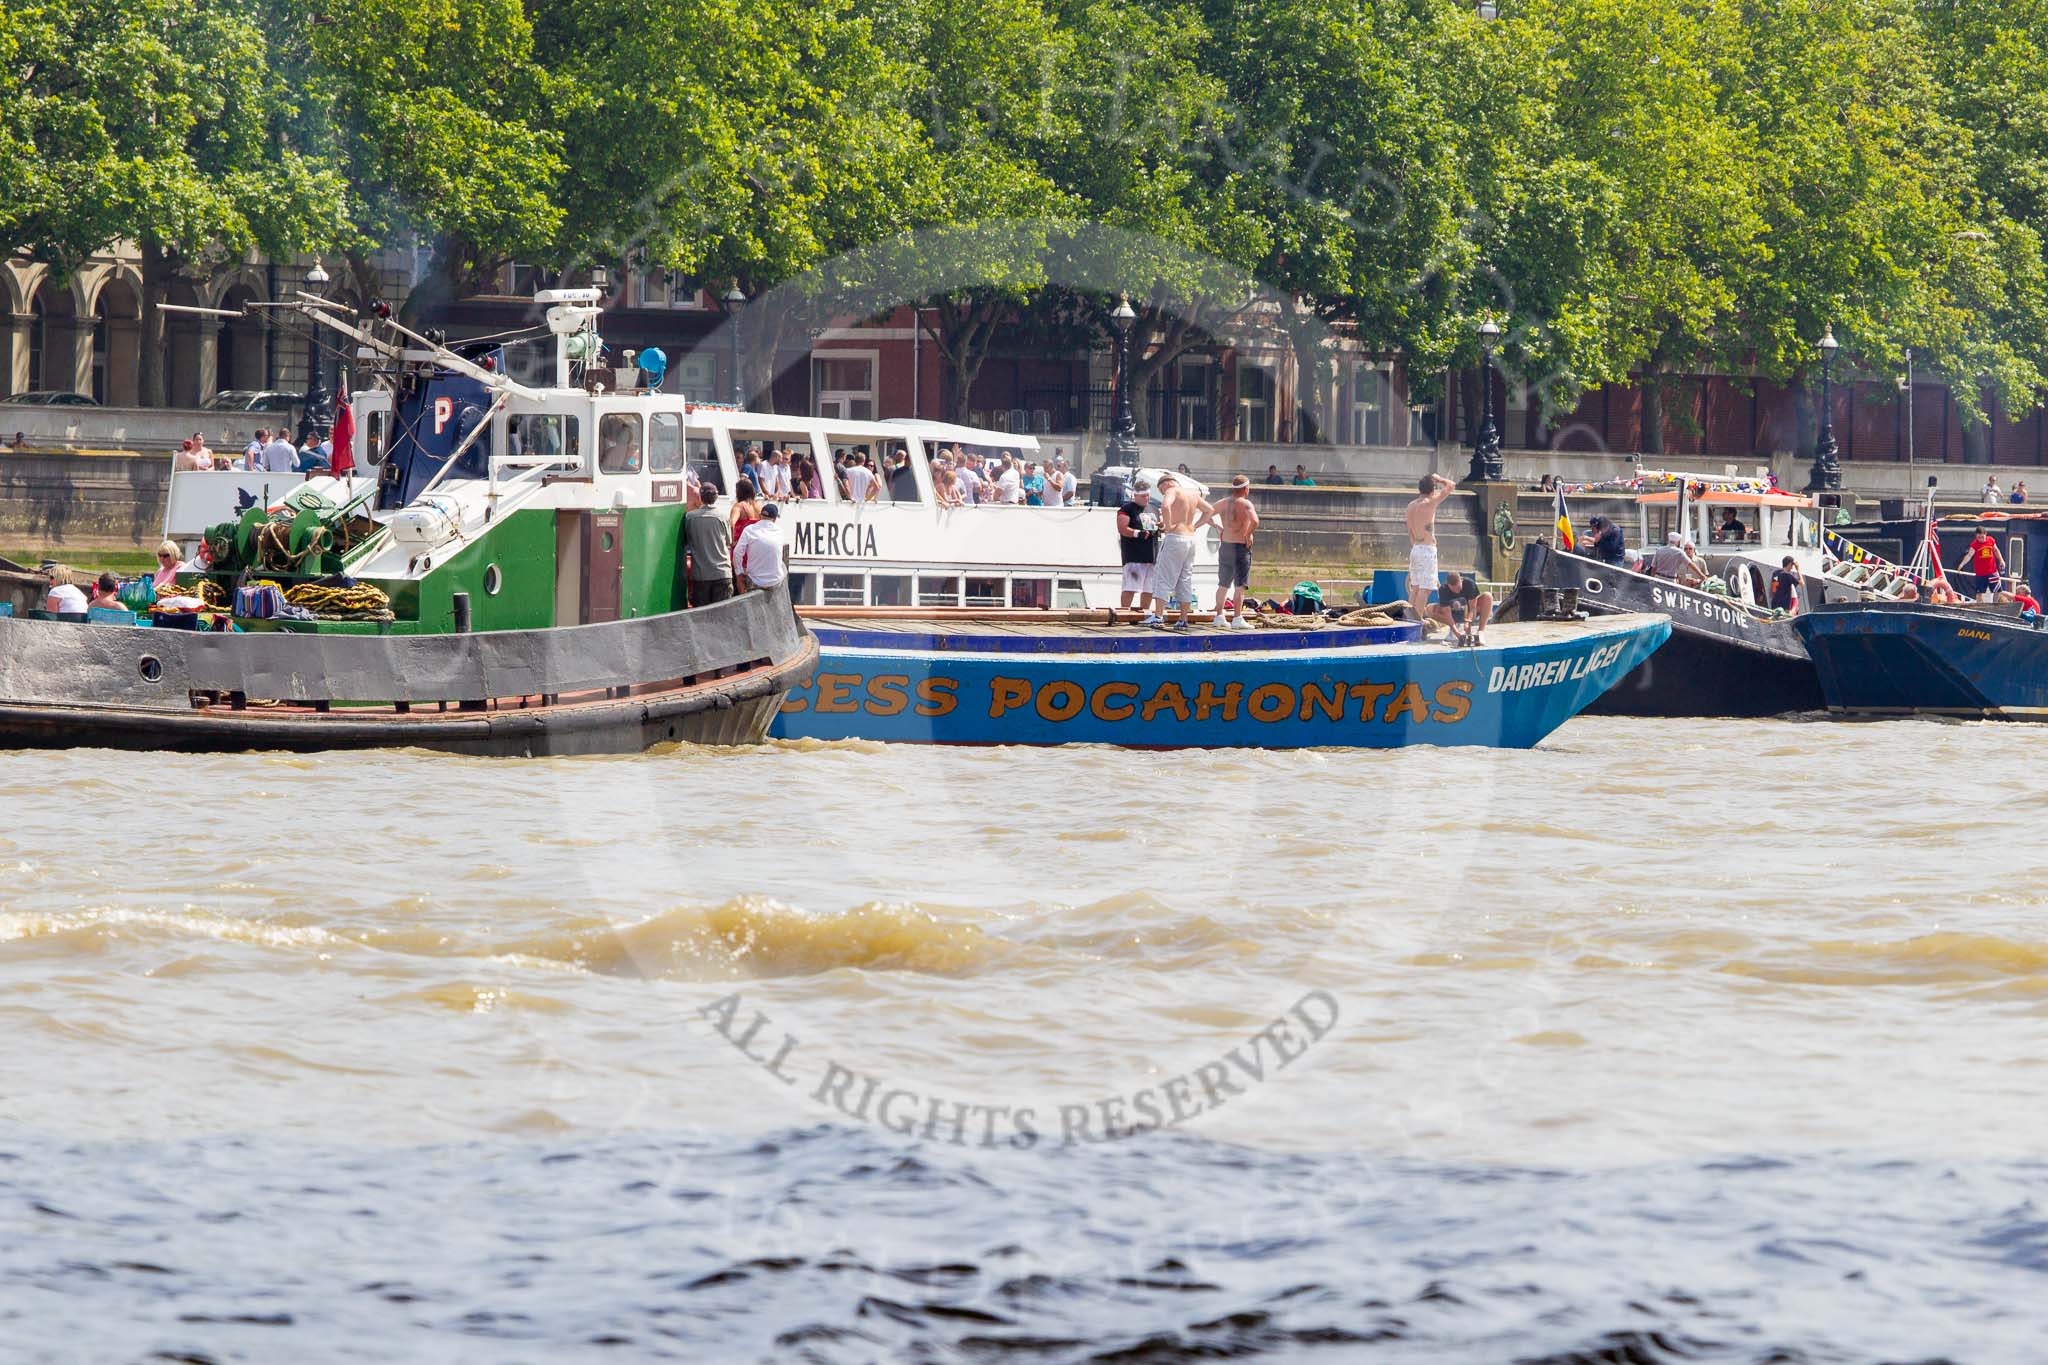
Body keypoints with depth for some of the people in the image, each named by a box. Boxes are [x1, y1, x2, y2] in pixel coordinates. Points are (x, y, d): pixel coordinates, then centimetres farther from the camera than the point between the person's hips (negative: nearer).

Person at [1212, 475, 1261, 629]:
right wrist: (1249, 534, -11)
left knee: (1223, 584, 15)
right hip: (1240, 547, -6)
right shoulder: (1245, 504, -12)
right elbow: (1254, 521, -28)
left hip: (1225, 546, 6)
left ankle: (1219, 616, 18)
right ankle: (1237, 619, -8)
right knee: (1240, 585, -4)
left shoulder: (1223, 503, 6)